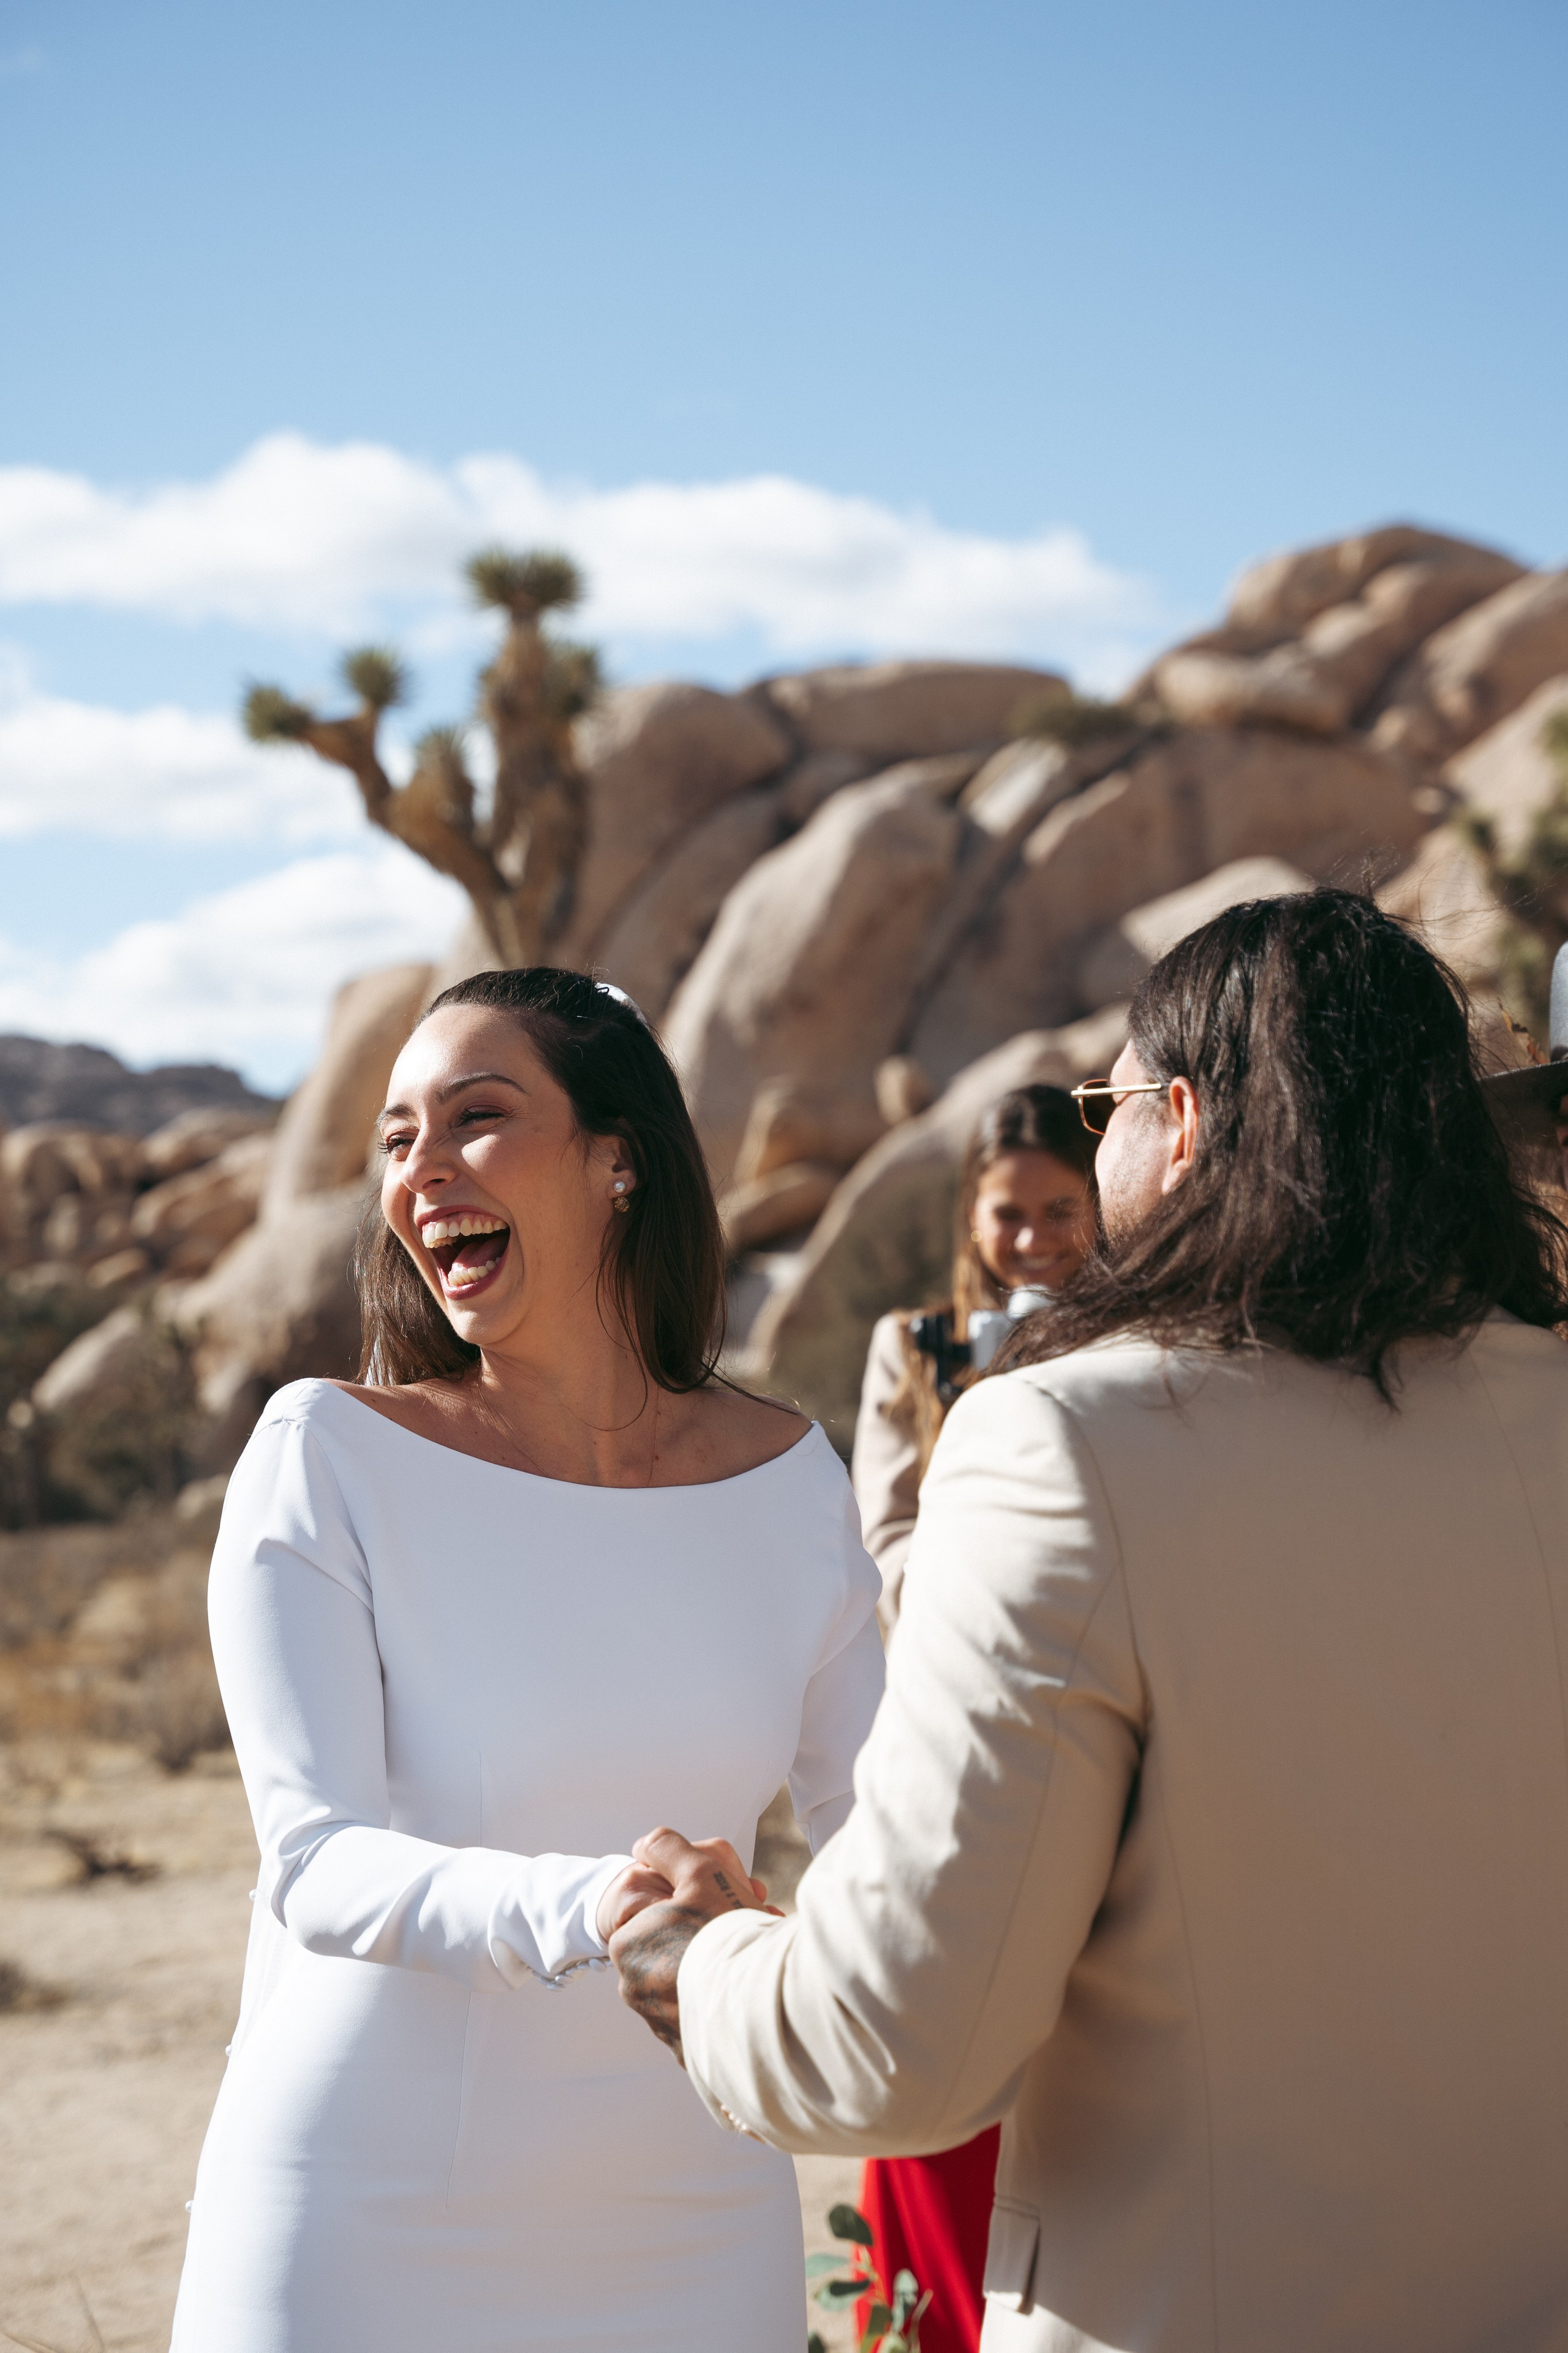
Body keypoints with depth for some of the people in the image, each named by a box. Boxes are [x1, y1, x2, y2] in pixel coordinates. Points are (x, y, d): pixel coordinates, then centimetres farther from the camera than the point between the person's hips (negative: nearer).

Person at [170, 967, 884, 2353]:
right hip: (373, 2226, -3)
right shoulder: (327, 1455, -10)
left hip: (692, 2226, 3)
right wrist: (574, 1910, -36)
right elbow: (318, 1861, -19)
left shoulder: (787, 1477, 0)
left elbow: (875, 1828, 8)